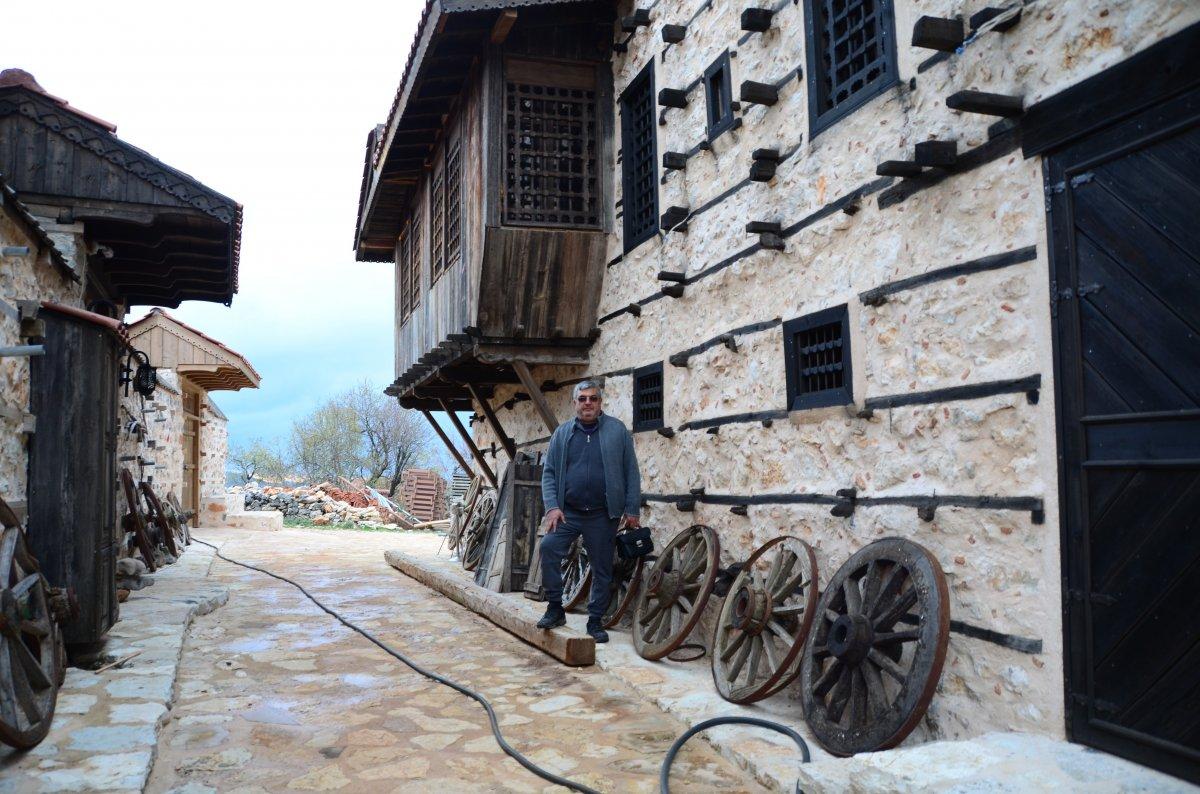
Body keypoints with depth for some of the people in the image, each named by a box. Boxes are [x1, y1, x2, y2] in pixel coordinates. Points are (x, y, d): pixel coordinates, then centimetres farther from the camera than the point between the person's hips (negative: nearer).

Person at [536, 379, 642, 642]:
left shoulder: (618, 431, 2)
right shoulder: (562, 433, 7)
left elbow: (631, 472, 2)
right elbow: (549, 472, 6)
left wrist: (632, 509, -3)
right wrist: (552, 506, -6)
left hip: (603, 515, -1)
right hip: (567, 512, 1)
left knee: (602, 569, 6)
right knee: (549, 547, -20)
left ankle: (595, 621, 22)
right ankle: (555, 608, -3)